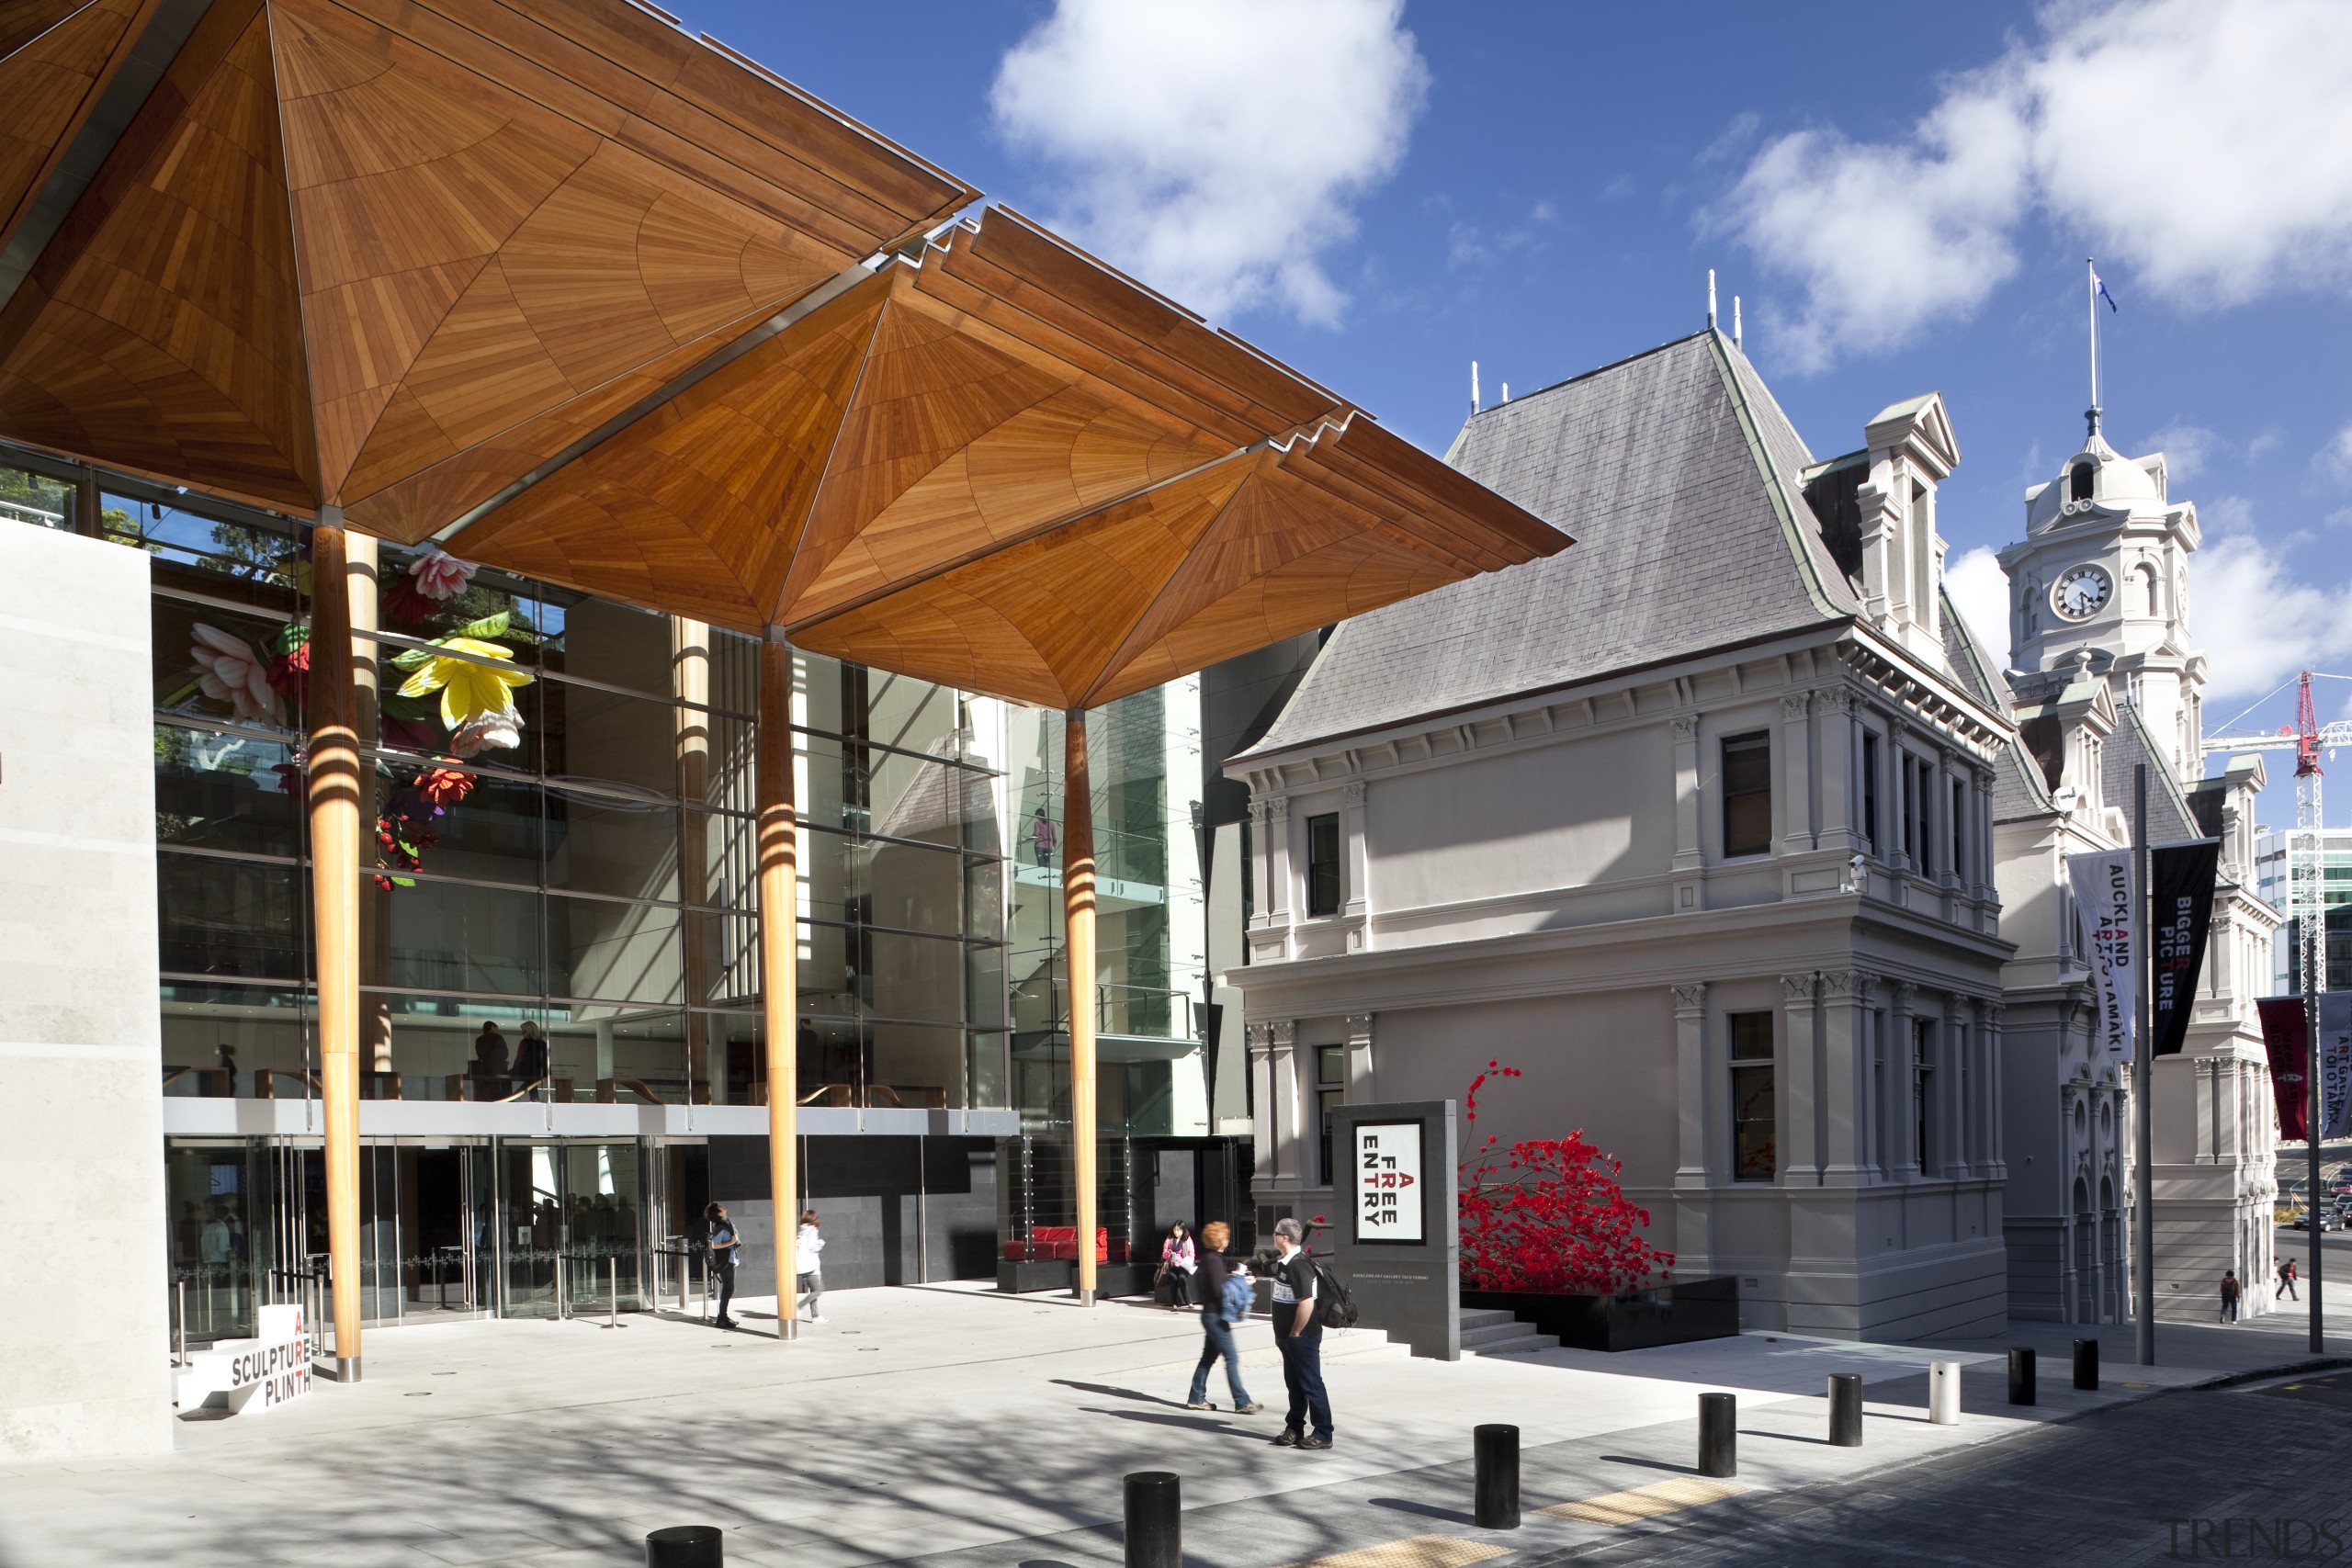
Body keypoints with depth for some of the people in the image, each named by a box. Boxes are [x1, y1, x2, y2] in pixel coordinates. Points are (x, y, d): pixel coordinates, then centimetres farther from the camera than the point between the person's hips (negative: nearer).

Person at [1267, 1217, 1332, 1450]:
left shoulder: (1299, 1264, -21)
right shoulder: (1283, 1261, 10)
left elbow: (1307, 1303, -27)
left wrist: (1295, 1333, -18)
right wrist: (1282, 1333, 20)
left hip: (1302, 1337, -9)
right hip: (1287, 1336, 9)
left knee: (1311, 1384, -1)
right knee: (1294, 1384, 16)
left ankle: (1322, 1434, 6)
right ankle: (1294, 1429, 26)